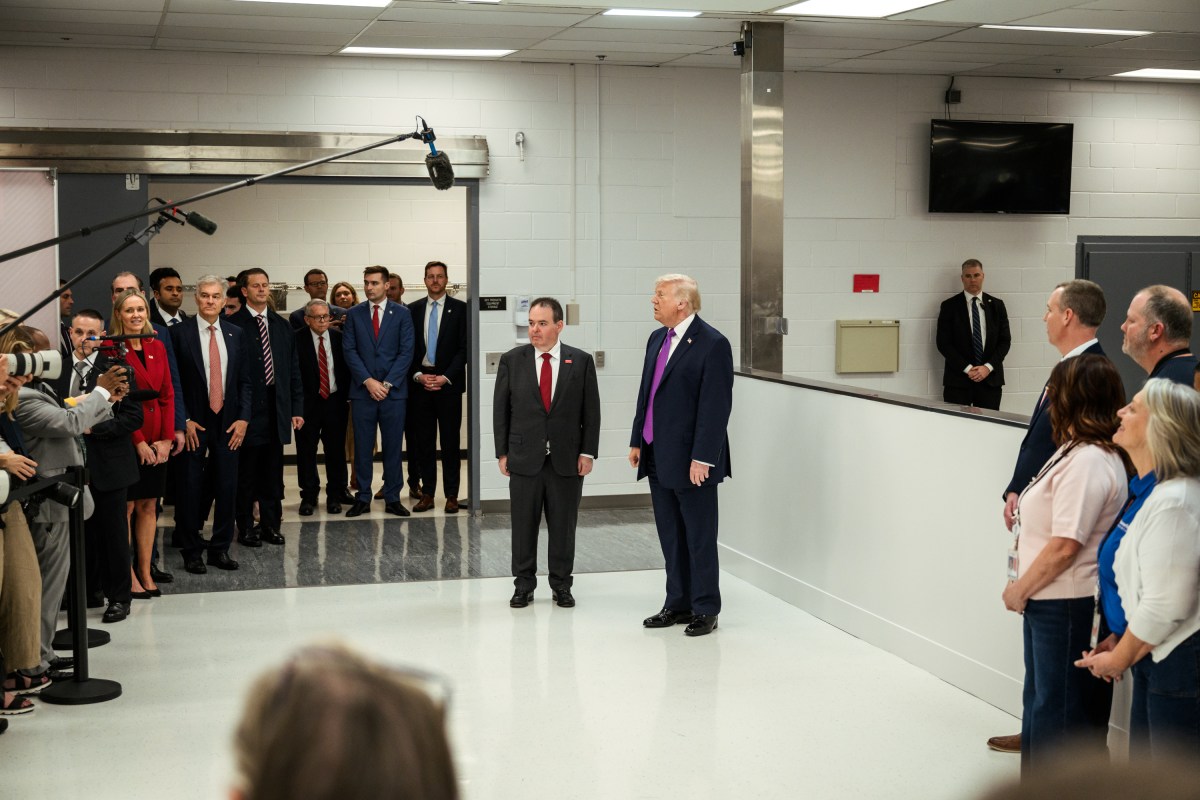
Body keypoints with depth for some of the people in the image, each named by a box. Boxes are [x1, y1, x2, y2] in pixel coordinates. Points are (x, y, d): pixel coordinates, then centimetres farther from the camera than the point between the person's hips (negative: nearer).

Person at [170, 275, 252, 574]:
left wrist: (243, 418, 0)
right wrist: (184, 421, -10)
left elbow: (244, 380, 9)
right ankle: (191, 552, 12)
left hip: (228, 424, 3)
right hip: (193, 424, -3)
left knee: (227, 488, 5)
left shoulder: (235, 334, 8)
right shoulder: (180, 333, -3)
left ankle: (220, 549, 16)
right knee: (189, 489, 2)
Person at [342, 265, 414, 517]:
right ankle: (362, 498, 10)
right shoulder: (354, 314, 7)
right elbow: (349, 351, 2)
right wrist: (368, 381, -10)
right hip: (362, 391, 1)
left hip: (393, 390, -1)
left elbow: (406, 352, -1)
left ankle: (392, 498, 10)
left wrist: (387, 383, -10)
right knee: (362, 447, 3)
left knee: (393, 446, 3)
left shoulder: (401, 314, 4)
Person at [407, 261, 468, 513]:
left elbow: (464, 347, -3)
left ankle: (451, 495, 4)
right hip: (420, 382, 2)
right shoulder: (413, 310, 9)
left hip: (449, 382, -2)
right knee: (423, 441, 4)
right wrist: (418, 375, -6)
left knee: (450, 440, 0)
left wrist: (446, 377, -11)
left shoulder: (460, 309, 2)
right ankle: (426, 493, 10)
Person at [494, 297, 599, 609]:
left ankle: (561, 585, 20)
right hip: (524, 458, 0)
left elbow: (591, 411, 2)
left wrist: (588, 452, -3)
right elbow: (500, 410, 3)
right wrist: (502, 453, -1)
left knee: (563, 526, 7)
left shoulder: (581, 361, 1)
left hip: (567, 459, 0)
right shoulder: (512, 360, 1)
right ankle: (524, 584, 19)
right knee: (523, 525, 6)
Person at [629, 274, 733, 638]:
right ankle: (678, 604, 24)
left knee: (700, 537, 3)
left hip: (691, 461, -8)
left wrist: (702, 458, -20)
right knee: (670, 537, 14)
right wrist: (637, 441, 13)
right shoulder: (657, 339, 11)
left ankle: (705, 609, 12)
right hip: (658, 457, 8)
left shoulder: (713, 344, -13)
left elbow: (716, 406, -17)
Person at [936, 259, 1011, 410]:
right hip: (958, 380, -2)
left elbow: (1005, 340, 7)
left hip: (990, 378, 2)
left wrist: (988, 367, -7)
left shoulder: (997, 305, 10)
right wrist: (967, 369, -10)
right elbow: (943, 343, -3)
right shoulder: (949, 306, 2)